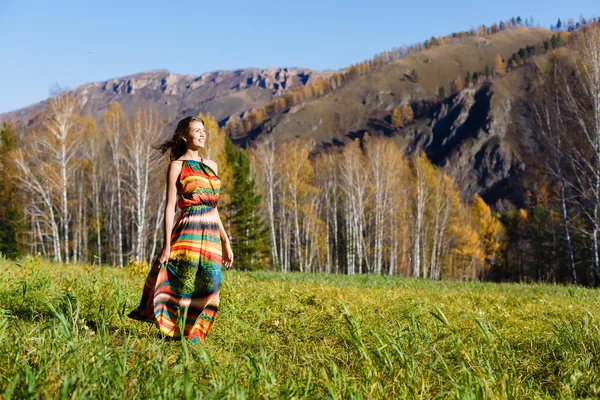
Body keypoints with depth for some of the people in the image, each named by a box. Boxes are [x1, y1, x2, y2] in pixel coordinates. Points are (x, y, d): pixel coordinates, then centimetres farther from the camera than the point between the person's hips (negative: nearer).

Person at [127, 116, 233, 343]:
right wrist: (167, 246, -10)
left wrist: (225, 241, 17)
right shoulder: (177, 166, 1)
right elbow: (170, 207, -3)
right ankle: (179, 333, 12)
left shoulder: (211, 165, 17)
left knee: (210, 287, -2)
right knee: (183, 286, -2)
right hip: (188, 232, -5)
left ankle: (194, 334, 10)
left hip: (212, 235, 5)